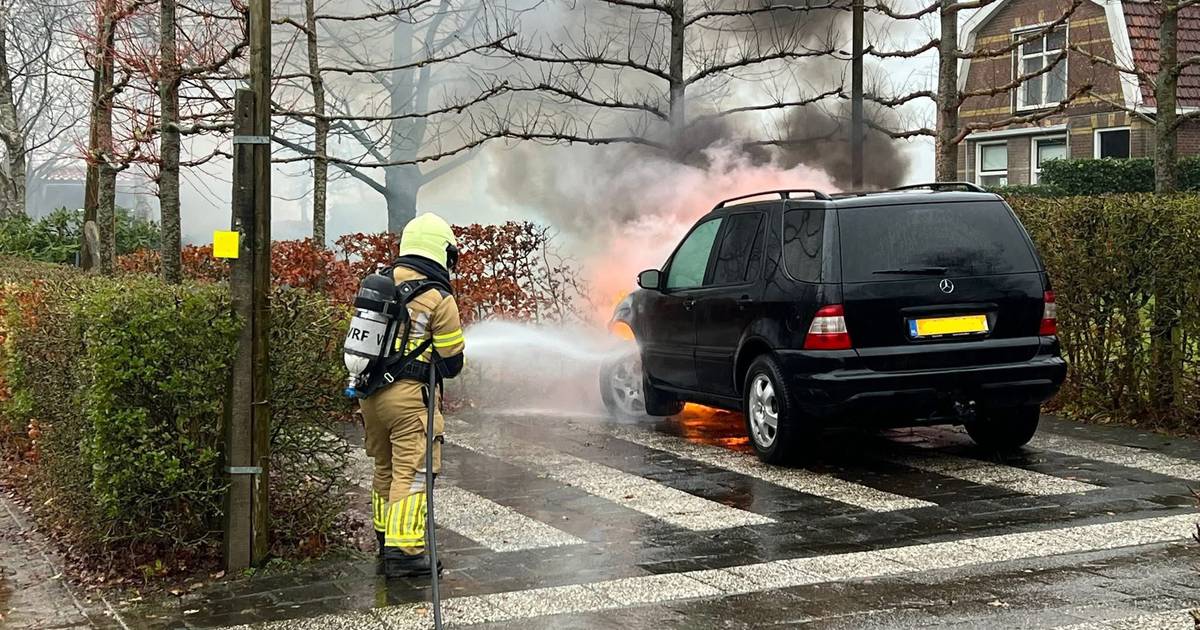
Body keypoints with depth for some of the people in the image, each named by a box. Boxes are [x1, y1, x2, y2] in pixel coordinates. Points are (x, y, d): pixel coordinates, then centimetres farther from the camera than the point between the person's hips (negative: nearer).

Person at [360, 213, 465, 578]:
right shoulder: (438, 298, -9)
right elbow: (451, 360, -3)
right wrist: (442, 370, 19)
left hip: (369, 392, 7)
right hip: (410, 395, -7)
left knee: (385, 469, 18)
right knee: (412, 473, -3)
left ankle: (386, 544, 28)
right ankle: (403, 552, -6)